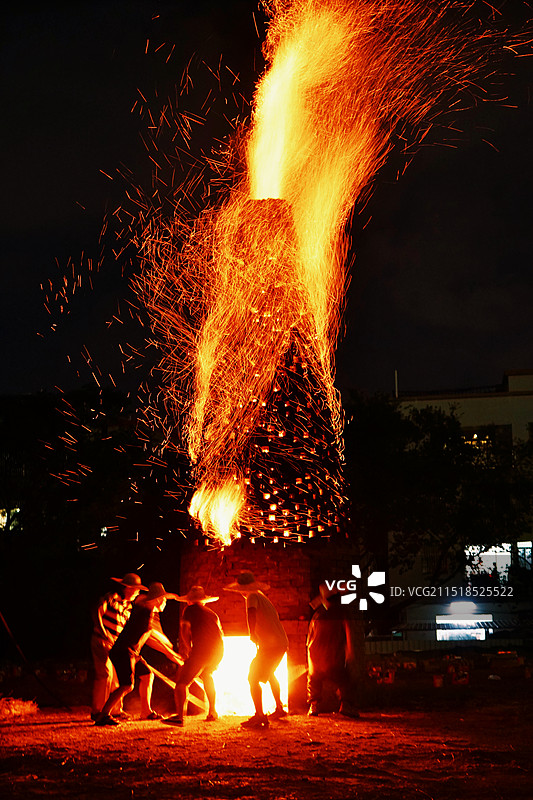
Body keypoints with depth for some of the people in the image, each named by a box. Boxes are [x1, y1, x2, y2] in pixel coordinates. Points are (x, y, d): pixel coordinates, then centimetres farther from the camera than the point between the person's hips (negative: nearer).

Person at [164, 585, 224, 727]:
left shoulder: (190, 610, 9)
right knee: (206, 675, 33)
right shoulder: (212, 614, 26)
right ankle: (212, 712, 28)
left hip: (201, 650, -7)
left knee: (182, 682, -4)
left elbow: (185, 631, -2)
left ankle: (179, 716, -18)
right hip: (219, 650, 7)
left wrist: (189, 648, 11)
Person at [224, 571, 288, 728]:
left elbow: (251, 612, -27)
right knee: (270, 674, 31)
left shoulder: (253, 597, -6)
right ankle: (279, 708, 40)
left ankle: (259, 716, -20)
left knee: (253, 678, -10)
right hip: (282, 643, 10)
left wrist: (252, 634, -26)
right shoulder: (263, 598, 22)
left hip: (270, 645, -10)